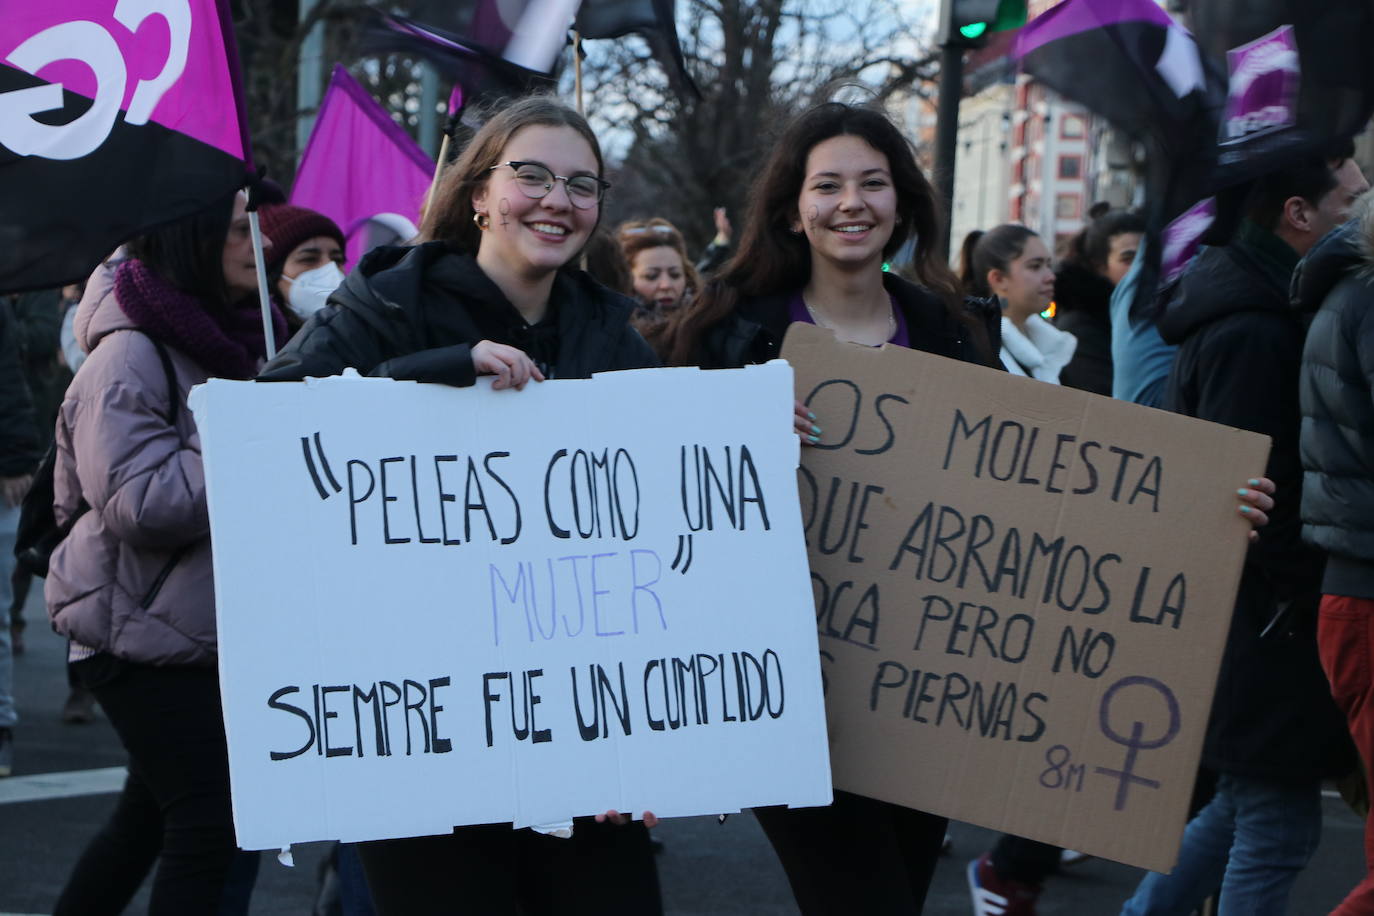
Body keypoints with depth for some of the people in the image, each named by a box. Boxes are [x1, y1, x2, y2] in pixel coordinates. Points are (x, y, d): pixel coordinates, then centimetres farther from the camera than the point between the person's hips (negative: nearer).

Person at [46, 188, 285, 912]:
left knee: (150, 815, 19)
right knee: (212, 822, -10)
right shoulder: (129, 356, -17)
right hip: (142, 631, -9)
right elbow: (139, 503, -26)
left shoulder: (225, 339, 12)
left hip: (207, 627, 9)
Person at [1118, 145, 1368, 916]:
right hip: (1262, 627, -11)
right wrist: (1305, 600, -18)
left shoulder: (1264, 311, 14)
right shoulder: (1252, 333, -19)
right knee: (1279, 825, -3)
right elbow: (1249, 495, -24)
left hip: (1254, 624, 11)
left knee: (1246, 807, 21)